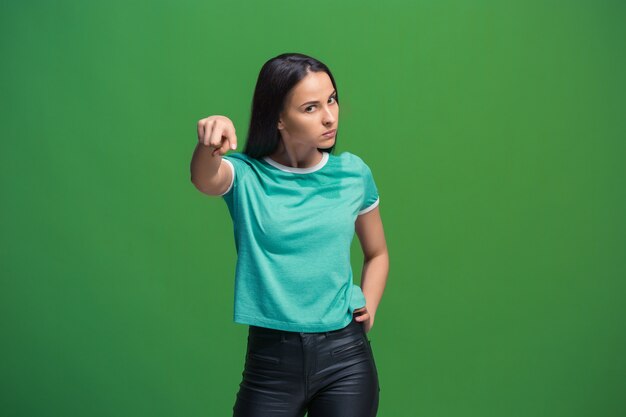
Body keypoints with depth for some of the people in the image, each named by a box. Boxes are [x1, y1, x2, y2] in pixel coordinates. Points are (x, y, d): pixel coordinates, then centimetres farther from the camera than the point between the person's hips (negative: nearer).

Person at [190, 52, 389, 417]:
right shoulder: (246, 175, -6)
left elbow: (377, 253, 16)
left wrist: (368, 308, -1)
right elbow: (205, 180, -30)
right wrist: (209, 144, -51)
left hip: (345, 357, 2)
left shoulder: (353, 173, 2)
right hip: (271, 357, -2)